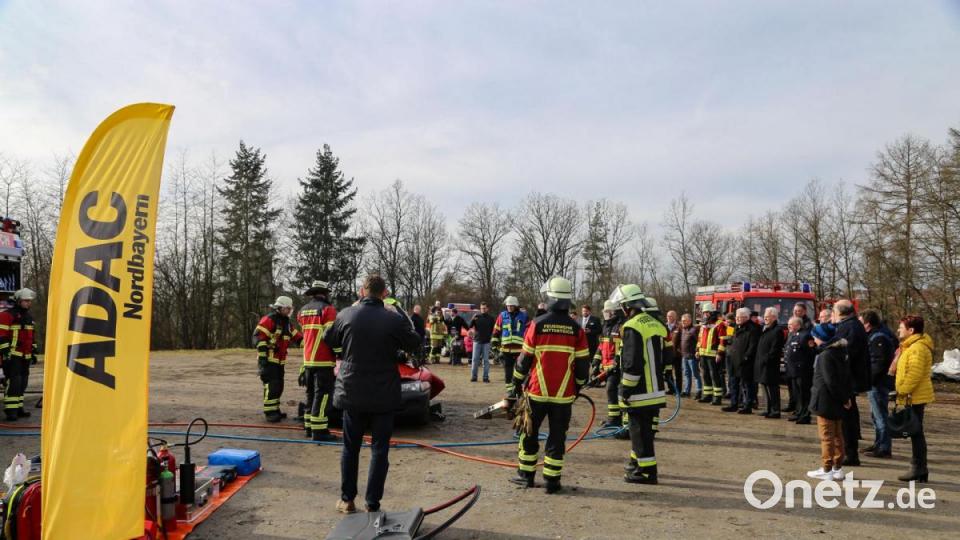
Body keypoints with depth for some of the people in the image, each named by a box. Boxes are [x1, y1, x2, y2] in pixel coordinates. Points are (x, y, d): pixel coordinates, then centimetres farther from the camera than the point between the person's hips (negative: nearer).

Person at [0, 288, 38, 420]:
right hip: (12, 356, -8)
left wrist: (34, 351, 23)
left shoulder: (29, 317, 17)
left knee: (22, 383, 10)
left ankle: (18, 409, 18)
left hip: (25, 356, 8)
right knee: (13, 382, -13)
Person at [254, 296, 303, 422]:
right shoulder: (269, 319, -12)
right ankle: (269, 412, -7)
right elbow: (258, 336, -19)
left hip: (280, 360, 9)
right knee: (271, 385, -12)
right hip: (268, 360, -9)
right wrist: (262, 355, -21)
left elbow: (297, 336, 19)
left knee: (279, 386, 11)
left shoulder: (287, 322, 16)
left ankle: (275, 410, 20)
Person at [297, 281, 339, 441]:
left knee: (311, 394, 17)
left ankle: (309, 426, 21)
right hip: (323, 361, -8)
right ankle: (319, 430, -10)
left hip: (308, 360, 8)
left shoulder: (303, 311, 16)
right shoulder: (327, 309, -9)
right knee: (323, 395, -7)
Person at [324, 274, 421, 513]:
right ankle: (372, 504, 10)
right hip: (384, 395, -2)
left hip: (352, 393, 2)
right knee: (379, 449, 8)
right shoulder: (394, 319, -14)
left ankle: (347, 500, 24)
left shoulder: (346, 315, -8)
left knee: (350, 447, 16)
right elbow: (414, 344, 2)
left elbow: (328, 340, 10)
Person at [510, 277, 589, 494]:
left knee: (530, 433, 14)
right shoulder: (576, 329, -2)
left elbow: (525, 358, -2)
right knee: (557, 437, 8)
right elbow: (583, 363, 2)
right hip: (564, 394, 1)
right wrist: (578, 386, 17)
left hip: (537, 391, -1)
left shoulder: (537, 324, -7)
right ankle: (552, 480, 9)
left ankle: (526, 474, 21)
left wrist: (517, 382, 10)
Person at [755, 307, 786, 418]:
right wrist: (758, 360, 13)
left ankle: (775, 411, 0)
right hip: (762, 363, 9)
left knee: (772, 388, -5)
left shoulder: (777, 330, -11)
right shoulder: (764, 328, 16)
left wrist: (765, 359, -18)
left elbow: (775, 349, -17)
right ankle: (770, 409, 20)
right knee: (766, 387, 13)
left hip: (770, 364, -9)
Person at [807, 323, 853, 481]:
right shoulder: (839, 353, 8)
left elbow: (830, 381, -23)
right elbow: (846, 377, 11)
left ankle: (826, 470, 6)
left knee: (826, 437, -1)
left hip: (825, 401, -9)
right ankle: (837, 468, 22)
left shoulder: (825, 355, -19)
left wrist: (843, 398, -14)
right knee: (837, 435, 15)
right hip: (837, 402, 9)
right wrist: (847, 396, 8)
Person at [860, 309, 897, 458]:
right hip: (878, 382, 11)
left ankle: (884, 448, 2)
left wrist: (868, 379, -18)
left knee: (880, 415, -4)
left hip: (878, 383, -11)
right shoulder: (876, 335, 13)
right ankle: (879, 443, 30)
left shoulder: (878, 338, -18)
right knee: (876, 414, 19)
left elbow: (878, 363, -22)